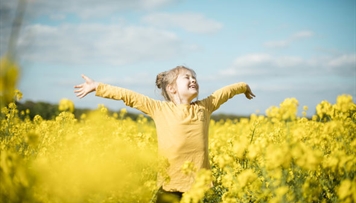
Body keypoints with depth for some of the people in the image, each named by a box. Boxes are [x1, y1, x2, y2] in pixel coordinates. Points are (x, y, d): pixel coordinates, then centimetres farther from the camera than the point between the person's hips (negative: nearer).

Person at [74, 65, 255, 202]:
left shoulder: (204, 107, 12)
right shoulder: (160, 109, 5)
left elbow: (224, 92, 28)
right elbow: (130, 96, 3)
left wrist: (244, 86, 45)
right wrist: (97, 87, 2)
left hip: (199, 183, 2)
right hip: (171, 184, -2)